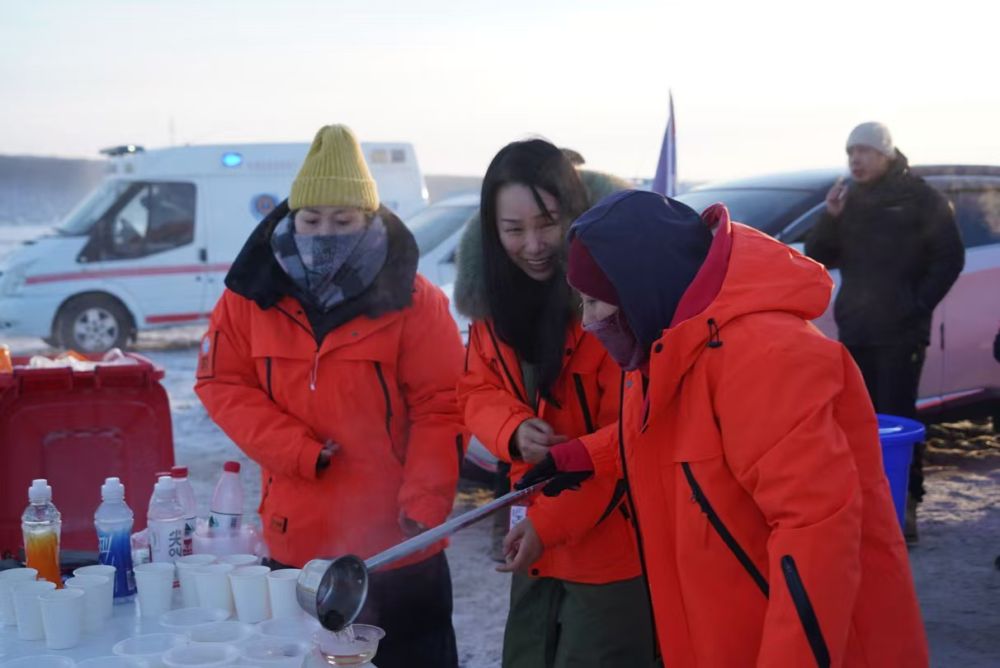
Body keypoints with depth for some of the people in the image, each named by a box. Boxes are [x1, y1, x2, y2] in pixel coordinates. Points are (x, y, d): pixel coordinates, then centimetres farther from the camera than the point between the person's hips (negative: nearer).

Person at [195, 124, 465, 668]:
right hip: (296, 544, 2)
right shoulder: (254, 294, 0)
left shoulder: (413, 301, -7)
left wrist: (424, 503, -18)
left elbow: (440, 409, -7)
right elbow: (221, 383, 0)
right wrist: (303, 452, -12)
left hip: (398, 548, -2)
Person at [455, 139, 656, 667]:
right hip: (536, 543, 7)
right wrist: (514, 431, -17)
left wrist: (549, 524, -20)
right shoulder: (496, 293, 3)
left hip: (615, 545, -7)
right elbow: (477, 390, 6)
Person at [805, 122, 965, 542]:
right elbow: (817, 259, 9)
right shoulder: (848, 200, 12)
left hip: (900, 332, -5)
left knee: (897, 417, -7)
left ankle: (905, 506, -1)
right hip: (854, 330, 5)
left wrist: (919, 305, -12)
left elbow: (950, 257, -5)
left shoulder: (919, 198, -3)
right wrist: (830, 218, -8)